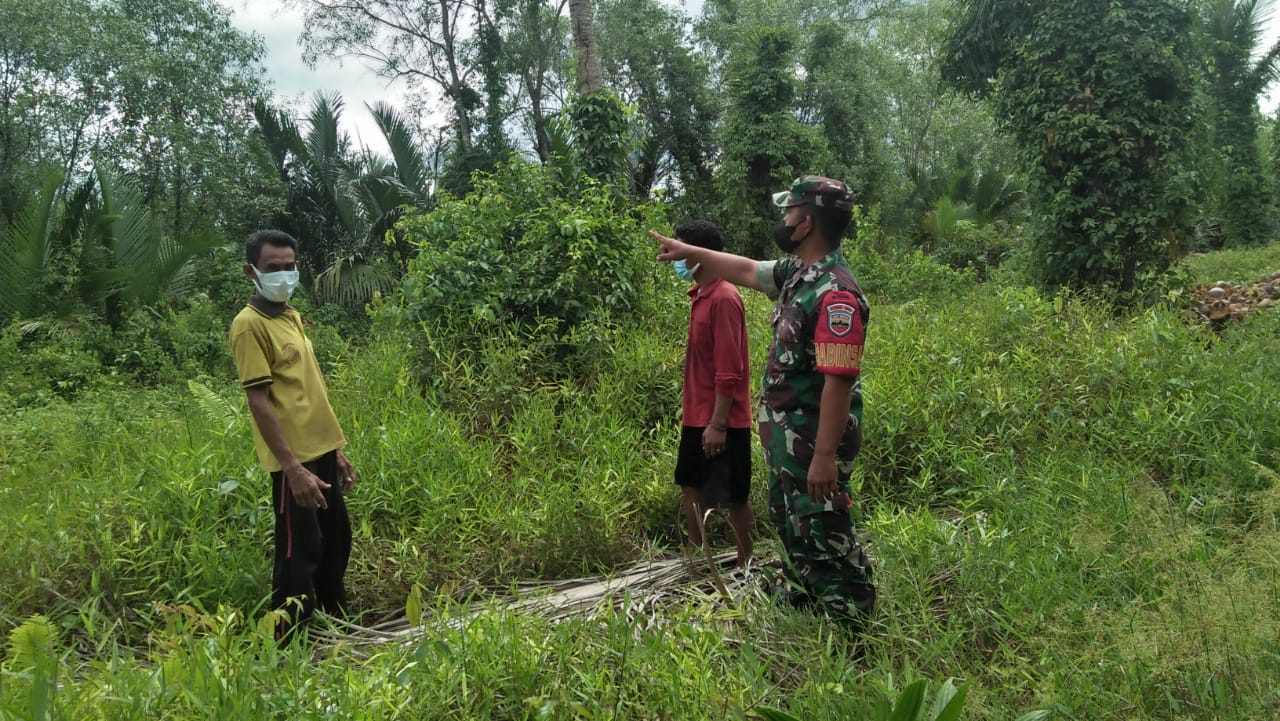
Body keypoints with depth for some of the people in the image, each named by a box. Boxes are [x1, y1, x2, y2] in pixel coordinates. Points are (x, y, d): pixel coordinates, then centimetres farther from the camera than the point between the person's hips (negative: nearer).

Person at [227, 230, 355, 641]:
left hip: (321, 451, 9)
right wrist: (293, 468, -22)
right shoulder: (250, 325, -12)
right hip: (295, 461, -9)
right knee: (299, 555, -2)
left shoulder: (292, 317, 14)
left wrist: (336, 451, 16)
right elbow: (259, 402, -18)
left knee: (336, 542, 18)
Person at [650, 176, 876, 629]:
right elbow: (747, 270, 25)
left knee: (824, 535, -2)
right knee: (790, 524, 24)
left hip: (815, 441, -10)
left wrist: (825, 457, -28)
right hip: (786, 436, 10)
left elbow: (839, 382, -28)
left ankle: (851, 624, 11)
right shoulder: (795, 272, 5)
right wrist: (689, 252, 30)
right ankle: (796, 602, 42)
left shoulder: (835, 293, -25)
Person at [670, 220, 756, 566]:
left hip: (721, 421, -9)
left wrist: (718, 424, -23)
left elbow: (729, 371, -22)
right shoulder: (700, 296, 10)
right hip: (698, 416, 10)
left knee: (733, 498, 3)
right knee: (691, 486, 17)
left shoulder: (723, 299, -19)